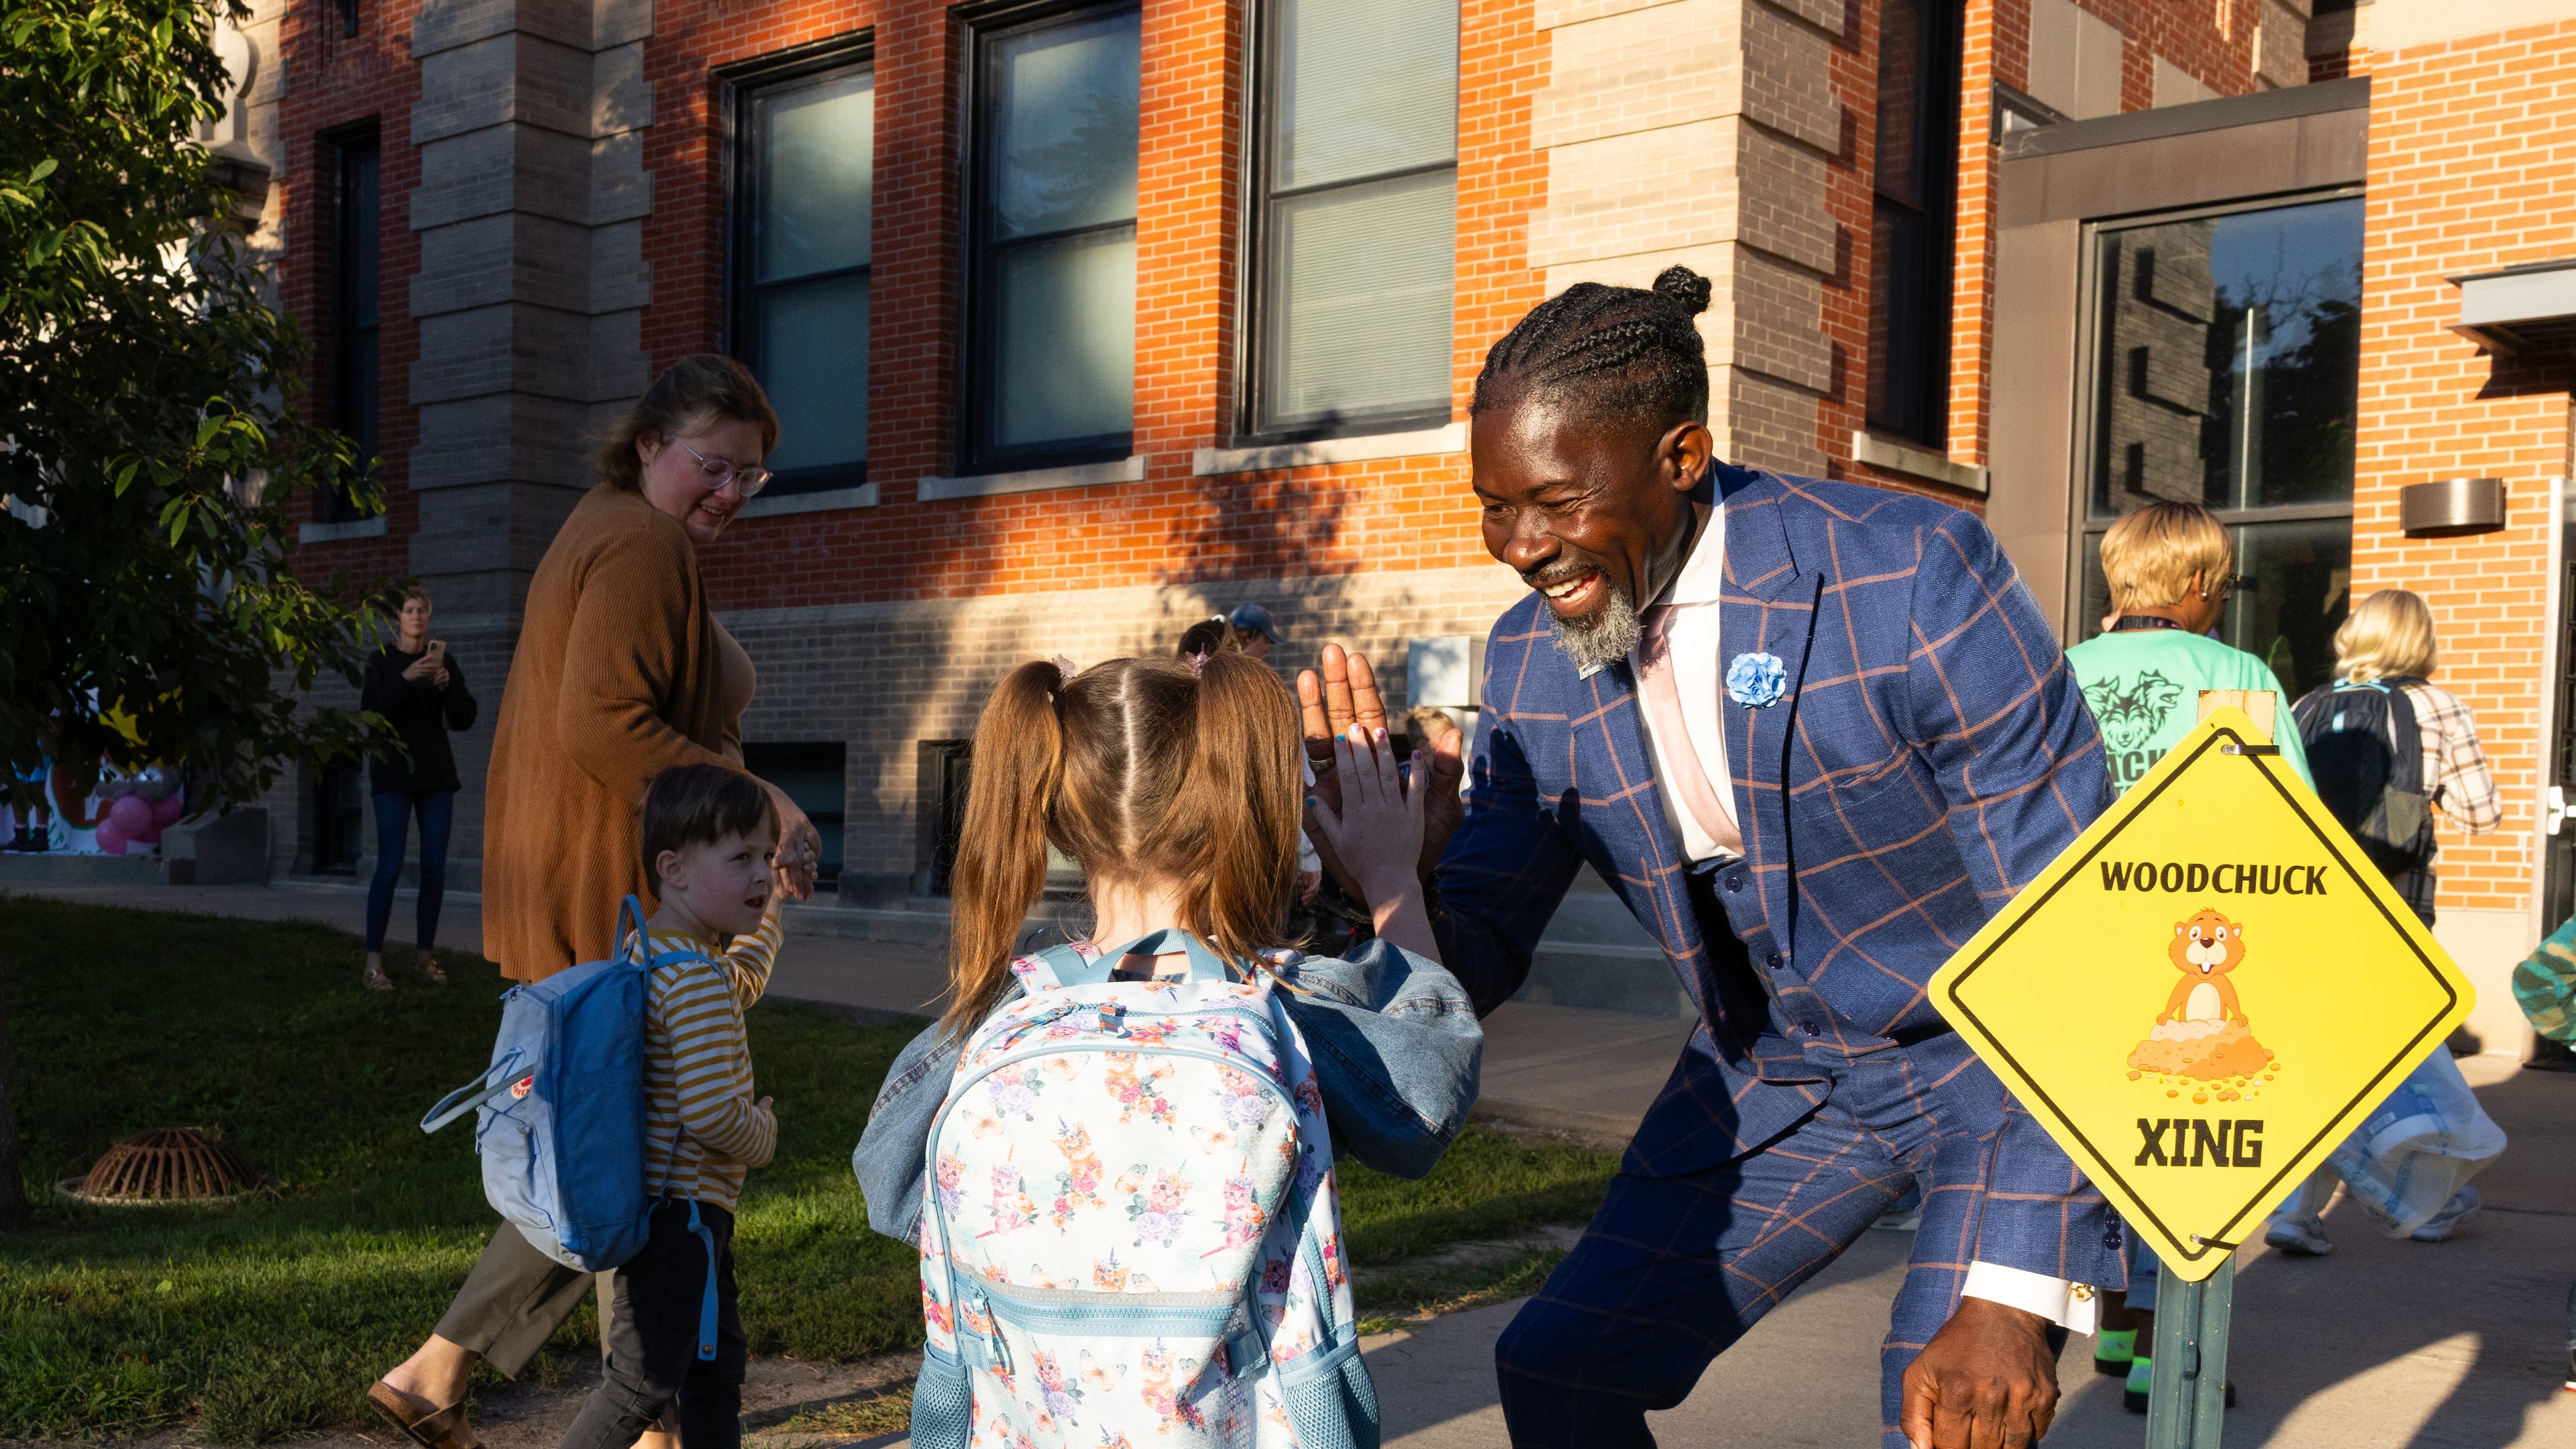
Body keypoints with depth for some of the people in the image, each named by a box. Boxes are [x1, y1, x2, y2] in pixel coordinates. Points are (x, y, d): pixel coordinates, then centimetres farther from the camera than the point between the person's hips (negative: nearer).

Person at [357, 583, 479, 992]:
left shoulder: (443, 661, 9)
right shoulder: (382, 661, 0)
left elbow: (464, 720, 3)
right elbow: (371, 715, -12)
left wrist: (447, 685, -14)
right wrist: (405, 680, -22)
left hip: (436, 774, 4)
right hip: (394, 774, -4)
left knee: (435, 868, 2)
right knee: (390, 865, -11)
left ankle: (424, 955, 10)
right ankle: (374, 962, -9)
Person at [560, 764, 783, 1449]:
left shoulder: (645, 950, 8)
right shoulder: (697, 983, -24)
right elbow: (713, 1115, -31)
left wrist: (766, 915, 40)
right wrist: (765, 1134, -9)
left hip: (681, 1208, 11)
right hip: (681, 1213, -11)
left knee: (716, 1367, 20)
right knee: (644, 1382, -1)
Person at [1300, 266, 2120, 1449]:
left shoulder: (1912, 578, -26)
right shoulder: (1530, 666, -9)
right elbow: (1476, 962, -2)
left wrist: (2015, 1288, -27)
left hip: (2006, 1051, -4)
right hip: (1775, 1074, 5)